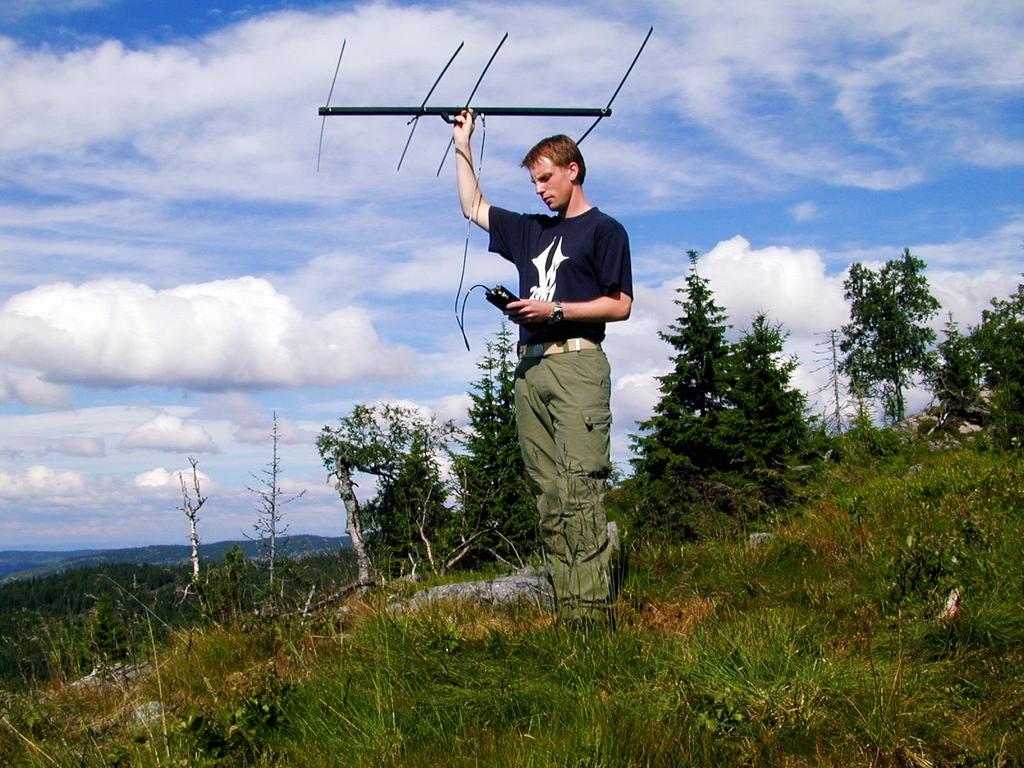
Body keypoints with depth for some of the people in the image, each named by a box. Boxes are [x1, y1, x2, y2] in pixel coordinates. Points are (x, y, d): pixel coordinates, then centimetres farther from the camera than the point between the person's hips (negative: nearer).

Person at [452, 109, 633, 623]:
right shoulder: (531, 231, 26)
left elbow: (620, 305, -2)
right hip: (530, 369, 7)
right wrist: (463, 146, 36)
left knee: (579, 490, -16)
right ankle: (565, 611, -1)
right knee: (548, 497, 0)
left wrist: (555, 310, -8)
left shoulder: (604, 230, 6)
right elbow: (472, 208, 36)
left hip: (576, 364, -6)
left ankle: (593, 611, -18)